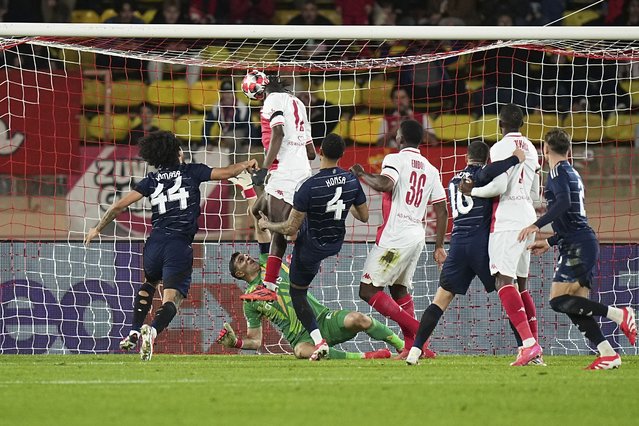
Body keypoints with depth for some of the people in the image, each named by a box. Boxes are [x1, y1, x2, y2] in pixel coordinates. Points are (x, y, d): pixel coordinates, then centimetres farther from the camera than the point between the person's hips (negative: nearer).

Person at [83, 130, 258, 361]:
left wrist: (98, 228, 21)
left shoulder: (152, 180, 12)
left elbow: (120, 205, 9)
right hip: (180, 246, -3)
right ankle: (152, 330, -37)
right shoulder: (191, 171, 7)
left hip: (155, 242, 3)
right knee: (171, 298, -8)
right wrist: (246, 165, 31)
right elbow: (226, 172, 10)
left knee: (149, 283, 33)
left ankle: (134, 331, 23)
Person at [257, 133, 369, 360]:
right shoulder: (352, 180, -13)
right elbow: (364, 216, 0)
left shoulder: (310, 186, -29)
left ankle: (318, 341, -2)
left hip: (311, 247, -6)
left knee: (297, 293, 11)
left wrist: (267, 225, -4)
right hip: (336, 244, 6)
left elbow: (291, 228, -23)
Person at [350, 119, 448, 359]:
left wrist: (361, 174, -7)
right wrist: (439, 246, 17)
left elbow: (385, 184, -26)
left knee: (368, 290, -5)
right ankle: (411, 347, 10)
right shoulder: (430, 169, 15)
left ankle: (415, 329, -17)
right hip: (418, 235, 8)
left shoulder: (395, 159, -6)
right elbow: (442, 210, 13)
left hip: (396, 235, -8)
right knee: (400, 289, 20)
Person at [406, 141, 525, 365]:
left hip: (458, 243, 5)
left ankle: (415, 350, -3)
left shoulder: (454, 181, 22)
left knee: (441, 299, 7)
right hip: (482, 243, -5)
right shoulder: (481, 174, 0)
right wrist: (515, 159, -15)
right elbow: (487, 173, -24)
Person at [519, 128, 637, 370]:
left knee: (559, 301, -13)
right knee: (575, 306, 5)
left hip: (578, 245, -9)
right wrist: (549, 243, 33)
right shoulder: (572, 173, 22)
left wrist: (537, 225, -28)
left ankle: (619, 315, -15)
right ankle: (608, 355, -4)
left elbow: (563, 203, -24)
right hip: (583, 243, 9)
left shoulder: (559, 171, -5)